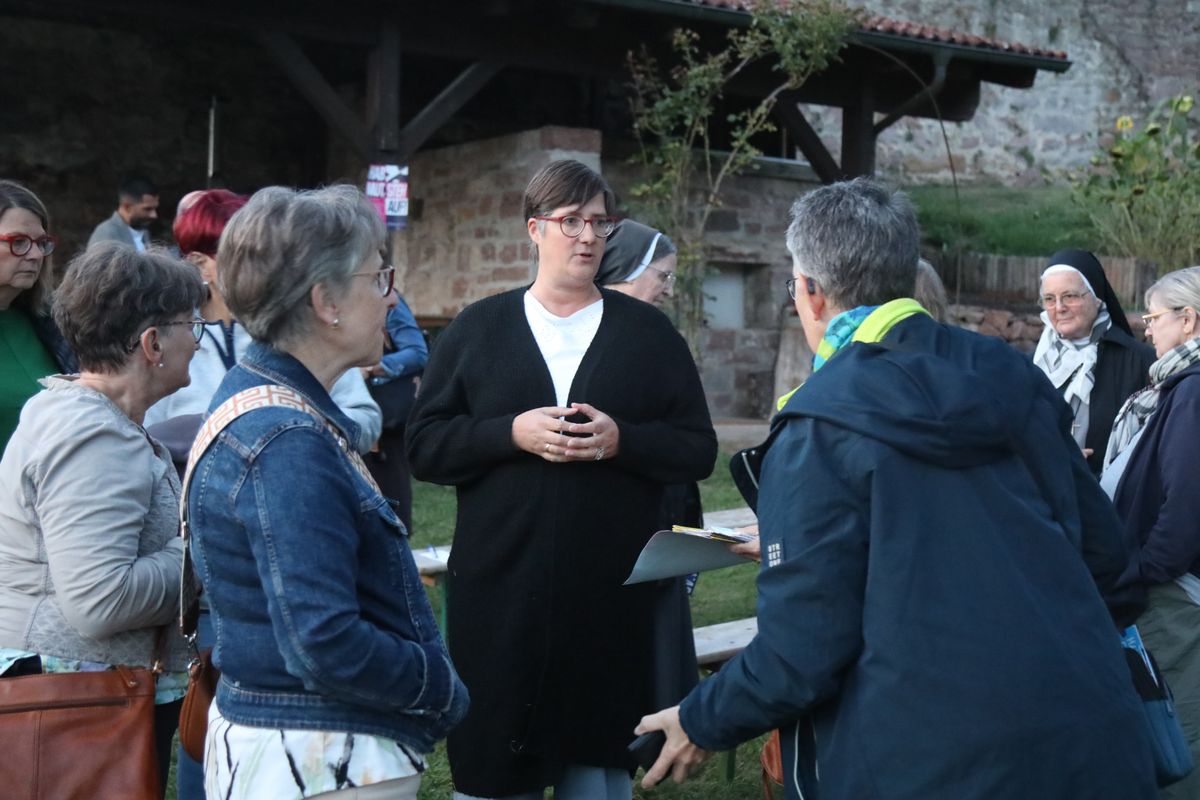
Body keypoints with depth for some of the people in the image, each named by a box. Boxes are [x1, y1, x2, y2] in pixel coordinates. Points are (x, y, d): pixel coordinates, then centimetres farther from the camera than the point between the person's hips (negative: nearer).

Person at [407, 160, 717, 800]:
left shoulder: (650, 332, 8)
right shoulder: (477, 328, 8)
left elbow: (698, 451, 5)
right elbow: (425, 447, 3)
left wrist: (620, 440, -12)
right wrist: (512, 433, -12)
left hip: (611, 600, 0)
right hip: (499, 596, 0)